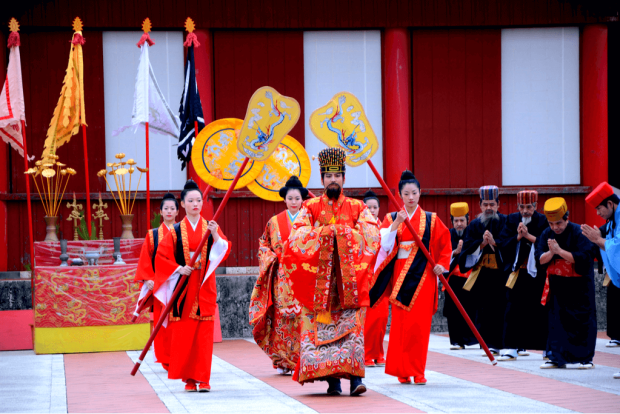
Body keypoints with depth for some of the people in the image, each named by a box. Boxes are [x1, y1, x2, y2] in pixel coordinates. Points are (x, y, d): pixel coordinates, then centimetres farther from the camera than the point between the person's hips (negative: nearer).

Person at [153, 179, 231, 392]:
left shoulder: (211, 227, 8)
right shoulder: (176, 231, 5)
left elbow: (225, 251, -5)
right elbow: (161, 257, 3)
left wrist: (216, 236, -21)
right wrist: (179, 268, -10)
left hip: (204, 287, 1)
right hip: (183, 288, 0)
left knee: (204, 333, -4)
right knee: (183, 333, -3)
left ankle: (203, 378, -2)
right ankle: (189, 377, 5)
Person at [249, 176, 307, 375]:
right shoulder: (275, 222, 10)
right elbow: (264, 245, 14)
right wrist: (273, 257, -3)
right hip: (282, 276, 0)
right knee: (283, 316, -6)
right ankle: (283, 362, -1)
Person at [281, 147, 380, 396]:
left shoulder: (357, 208, 12)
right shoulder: (310, 207, 10)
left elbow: (373, 235, -2)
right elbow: (297, 237, -4)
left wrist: (343, 233, -9)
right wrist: (325, 232, -12)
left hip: (349, 280, 0)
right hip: (318, 280, 0)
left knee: (352, 326, -11)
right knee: (321, 327, -6)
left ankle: (355, 377, -15)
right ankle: (332, 380, -3)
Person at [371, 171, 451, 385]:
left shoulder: (431, 220, 6)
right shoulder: (391, 218, 6)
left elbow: (445, 244, 12)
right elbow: (384, 246, -7)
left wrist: (442, 264, -2)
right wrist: (396, 224, -17)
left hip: (422, 276, 0)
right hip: (400, 276, 0)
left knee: (420, 324, -6)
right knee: (401, 323, -2)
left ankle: (417, 371, -1)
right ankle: (402, 370, 5)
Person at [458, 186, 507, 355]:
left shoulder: (505, 222, 3)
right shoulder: (474, 225, 12)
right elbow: (468, 246, 3)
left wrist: (494, 242, -20)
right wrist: (482, 243, -13)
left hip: (500, 273, -2)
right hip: (481, 273, 3)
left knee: (498, 308, -7)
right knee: (482, 308, 0)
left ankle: (495, 344, -3)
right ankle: (488, 342, 6)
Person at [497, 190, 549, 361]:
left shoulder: (543, 221, -2)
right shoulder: (512, 220, 5)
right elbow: (502, 244, 0)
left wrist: (529, 236, -18)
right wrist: (518, 237, -15)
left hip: (538, 273, -2)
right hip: (517, 273, 2)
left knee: (541, 312, 3)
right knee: (513, 311, -1)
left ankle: (547, 348, 12)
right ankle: (511, 348, 2)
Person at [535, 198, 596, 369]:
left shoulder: (579, 233, -15)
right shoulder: (546, 234, 1)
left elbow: (583, 258, -24)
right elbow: (540, 259, -3)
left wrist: (559, 251, -28)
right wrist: (550, 252, -23)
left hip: (579, 284, -4)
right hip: (557, 283, 5)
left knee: (582, 320, -2)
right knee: (556, 320, 4)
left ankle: (584, 358, 5)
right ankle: (557, 358, 10)